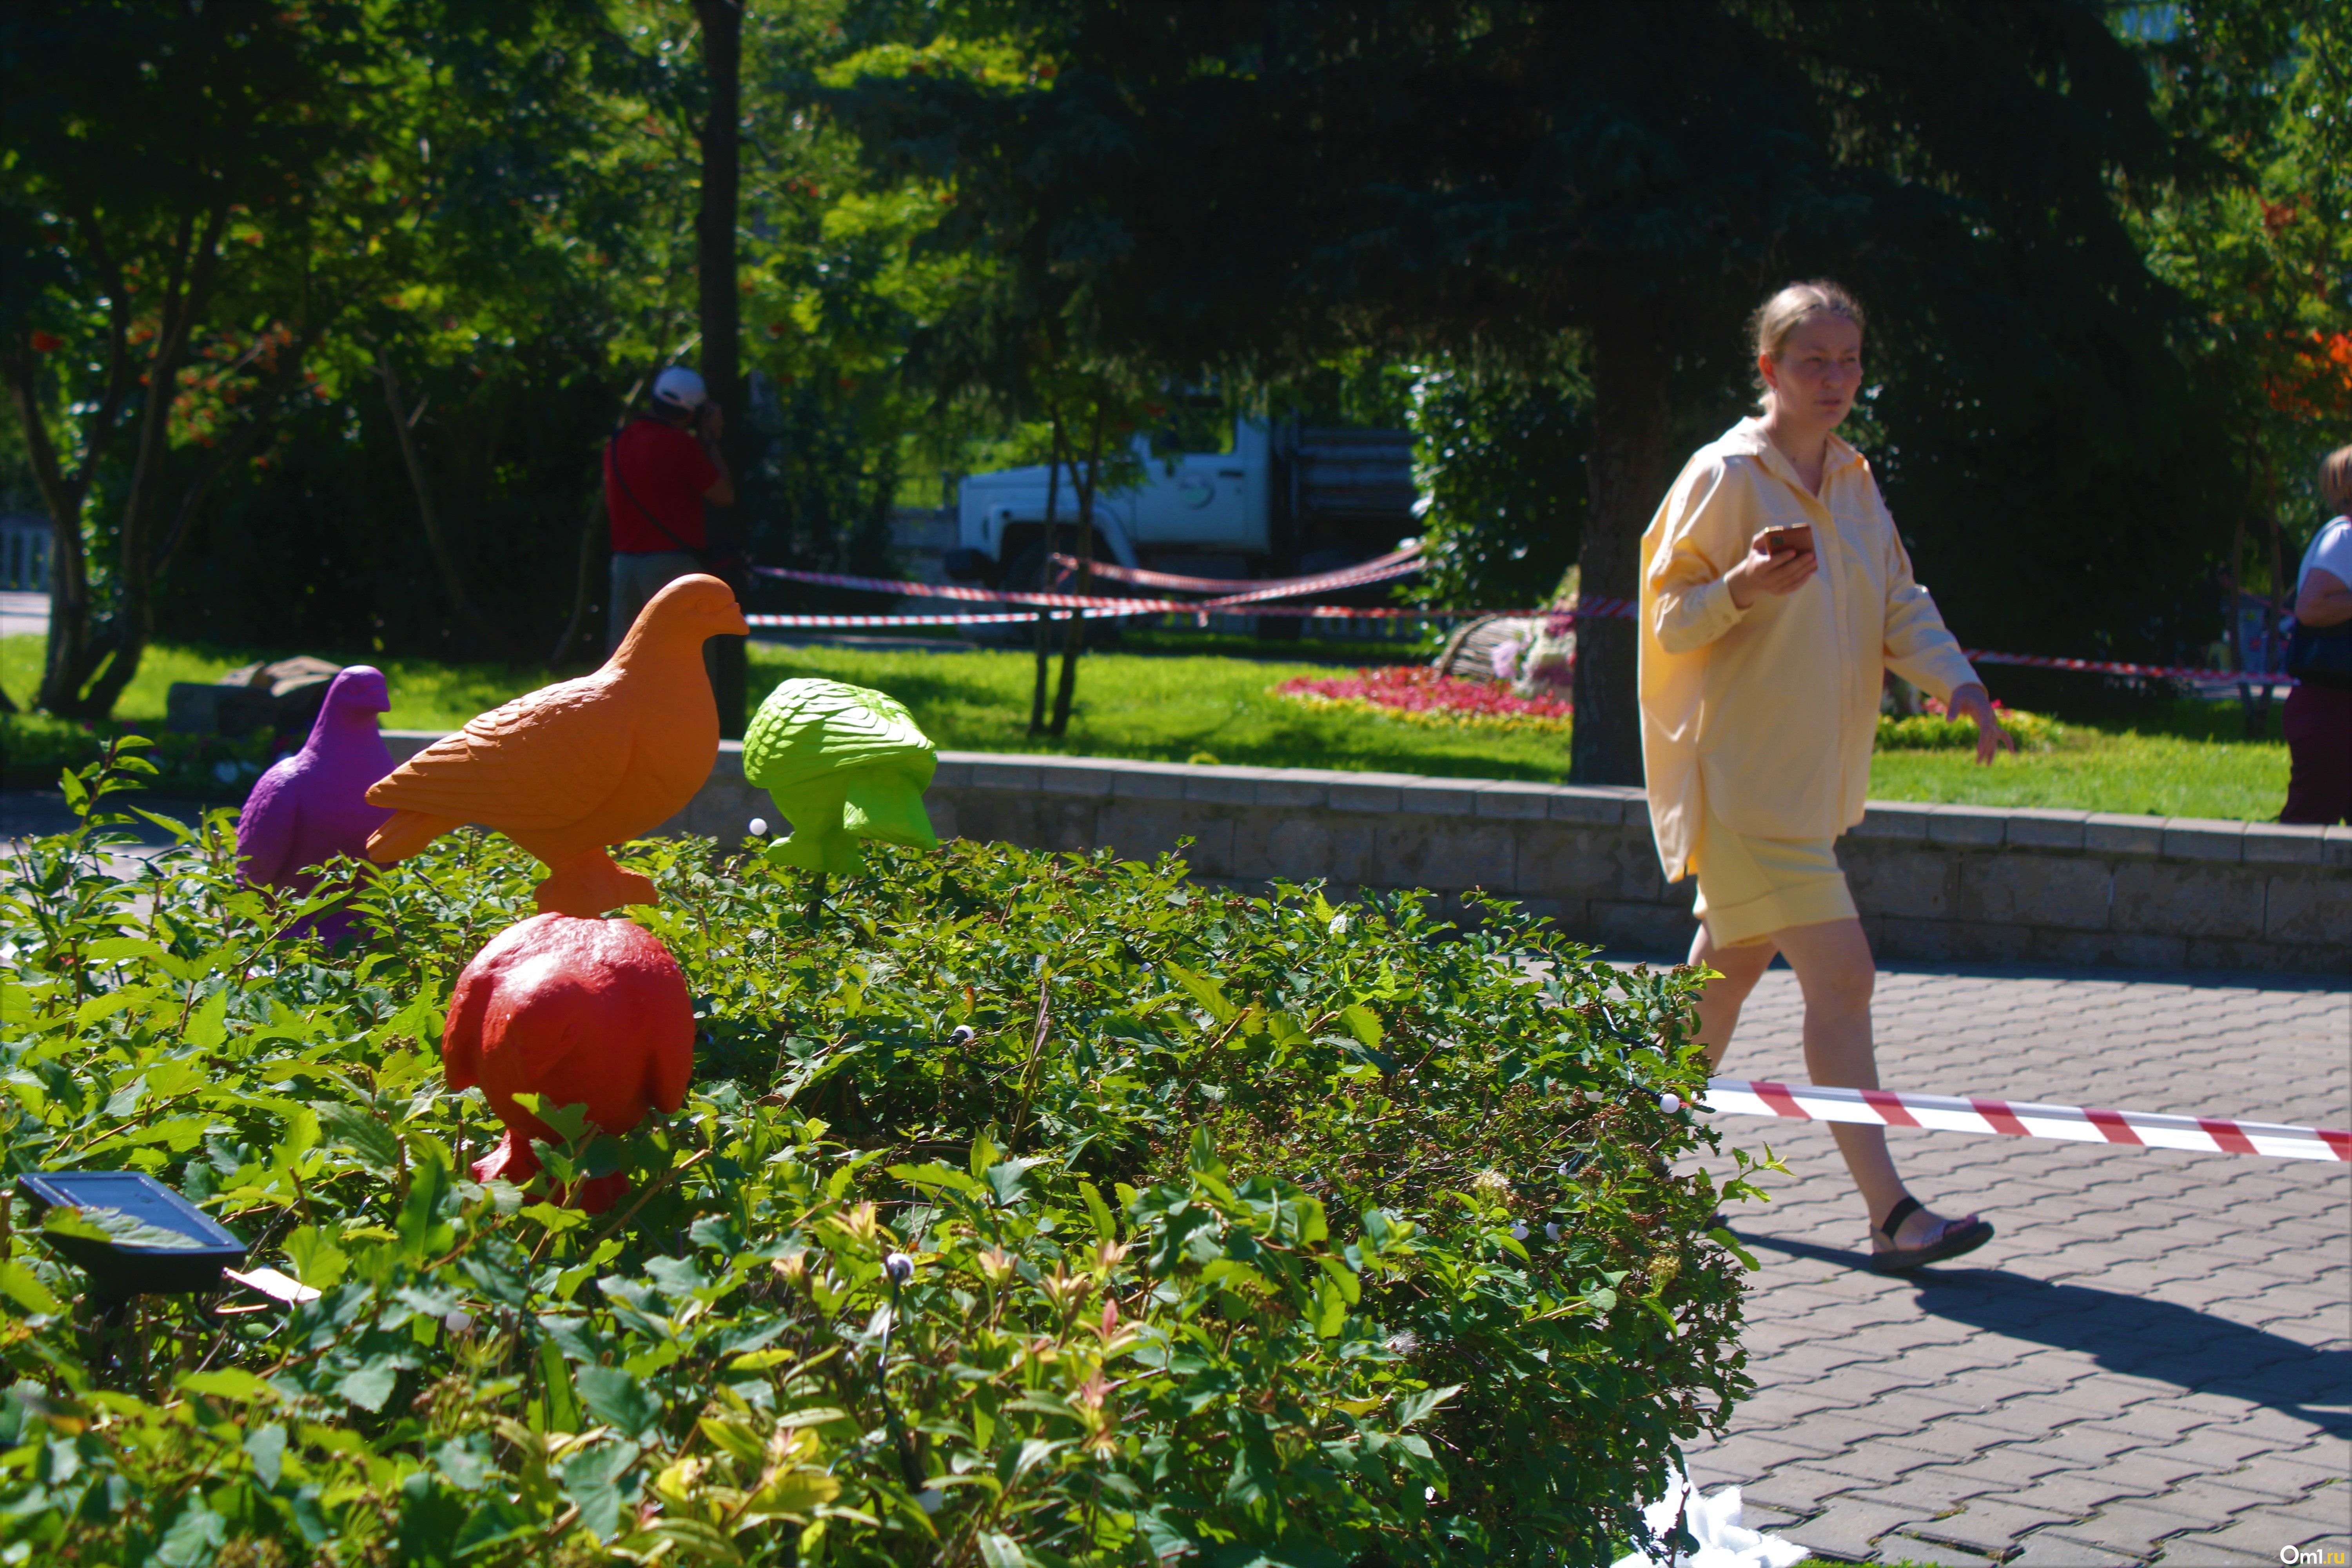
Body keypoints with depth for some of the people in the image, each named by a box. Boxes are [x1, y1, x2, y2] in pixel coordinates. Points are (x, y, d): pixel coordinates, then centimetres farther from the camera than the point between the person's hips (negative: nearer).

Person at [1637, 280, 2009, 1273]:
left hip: (1812, 776, 9)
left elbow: (1899, 606, 13)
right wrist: (1742, 589, -30)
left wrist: (1958, 683, -4)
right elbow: (1668, 616, -11)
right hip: (1743, 775, -9)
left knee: (1730, 966, 17)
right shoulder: (1726, 475, -12)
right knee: (1841, 976, -13)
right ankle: (1890, 1214, -12)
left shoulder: (1853, 480, 12)